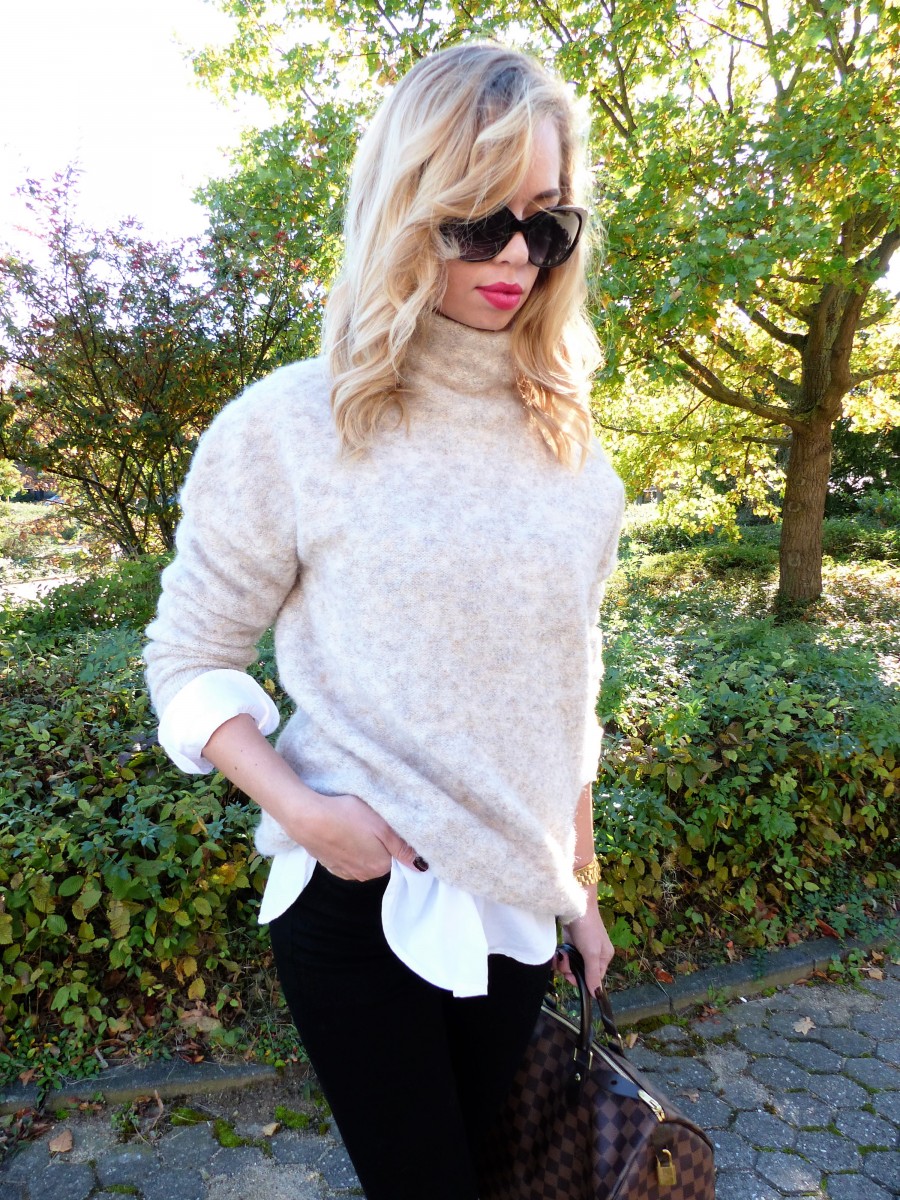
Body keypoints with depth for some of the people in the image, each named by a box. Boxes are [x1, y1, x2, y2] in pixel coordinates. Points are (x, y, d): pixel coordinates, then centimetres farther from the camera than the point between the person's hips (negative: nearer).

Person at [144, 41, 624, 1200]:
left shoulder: (565, 438, 2)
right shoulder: (291, 427, -13)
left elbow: (564, 695, 8)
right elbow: (190, 661, -5)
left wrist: (578, 884, 12)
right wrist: (300, 807, -20)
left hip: (516, 901, 5)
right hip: (357, 893, -4)